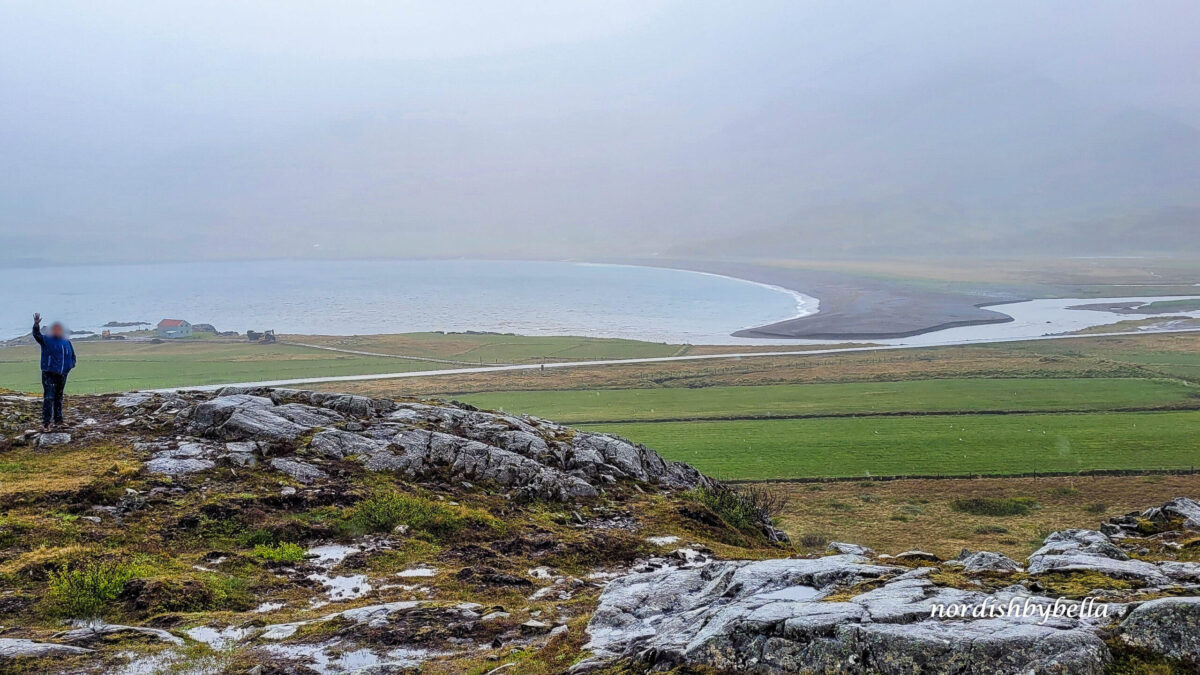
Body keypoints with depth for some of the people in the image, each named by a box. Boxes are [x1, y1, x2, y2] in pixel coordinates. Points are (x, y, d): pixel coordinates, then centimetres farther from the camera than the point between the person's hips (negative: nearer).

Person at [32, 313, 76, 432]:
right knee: (48, 397, -12)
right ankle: (46, 422, -14)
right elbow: (37, 334, -19)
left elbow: (72, 356, 23)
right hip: (49, 374, -5)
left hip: (62, 374, 5)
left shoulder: (66, 342, 13)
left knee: (59, 397, 16)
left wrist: (71, 365, 4)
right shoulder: (46, 340, 0)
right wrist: (36, 325, -37)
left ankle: (58, 419, 27)